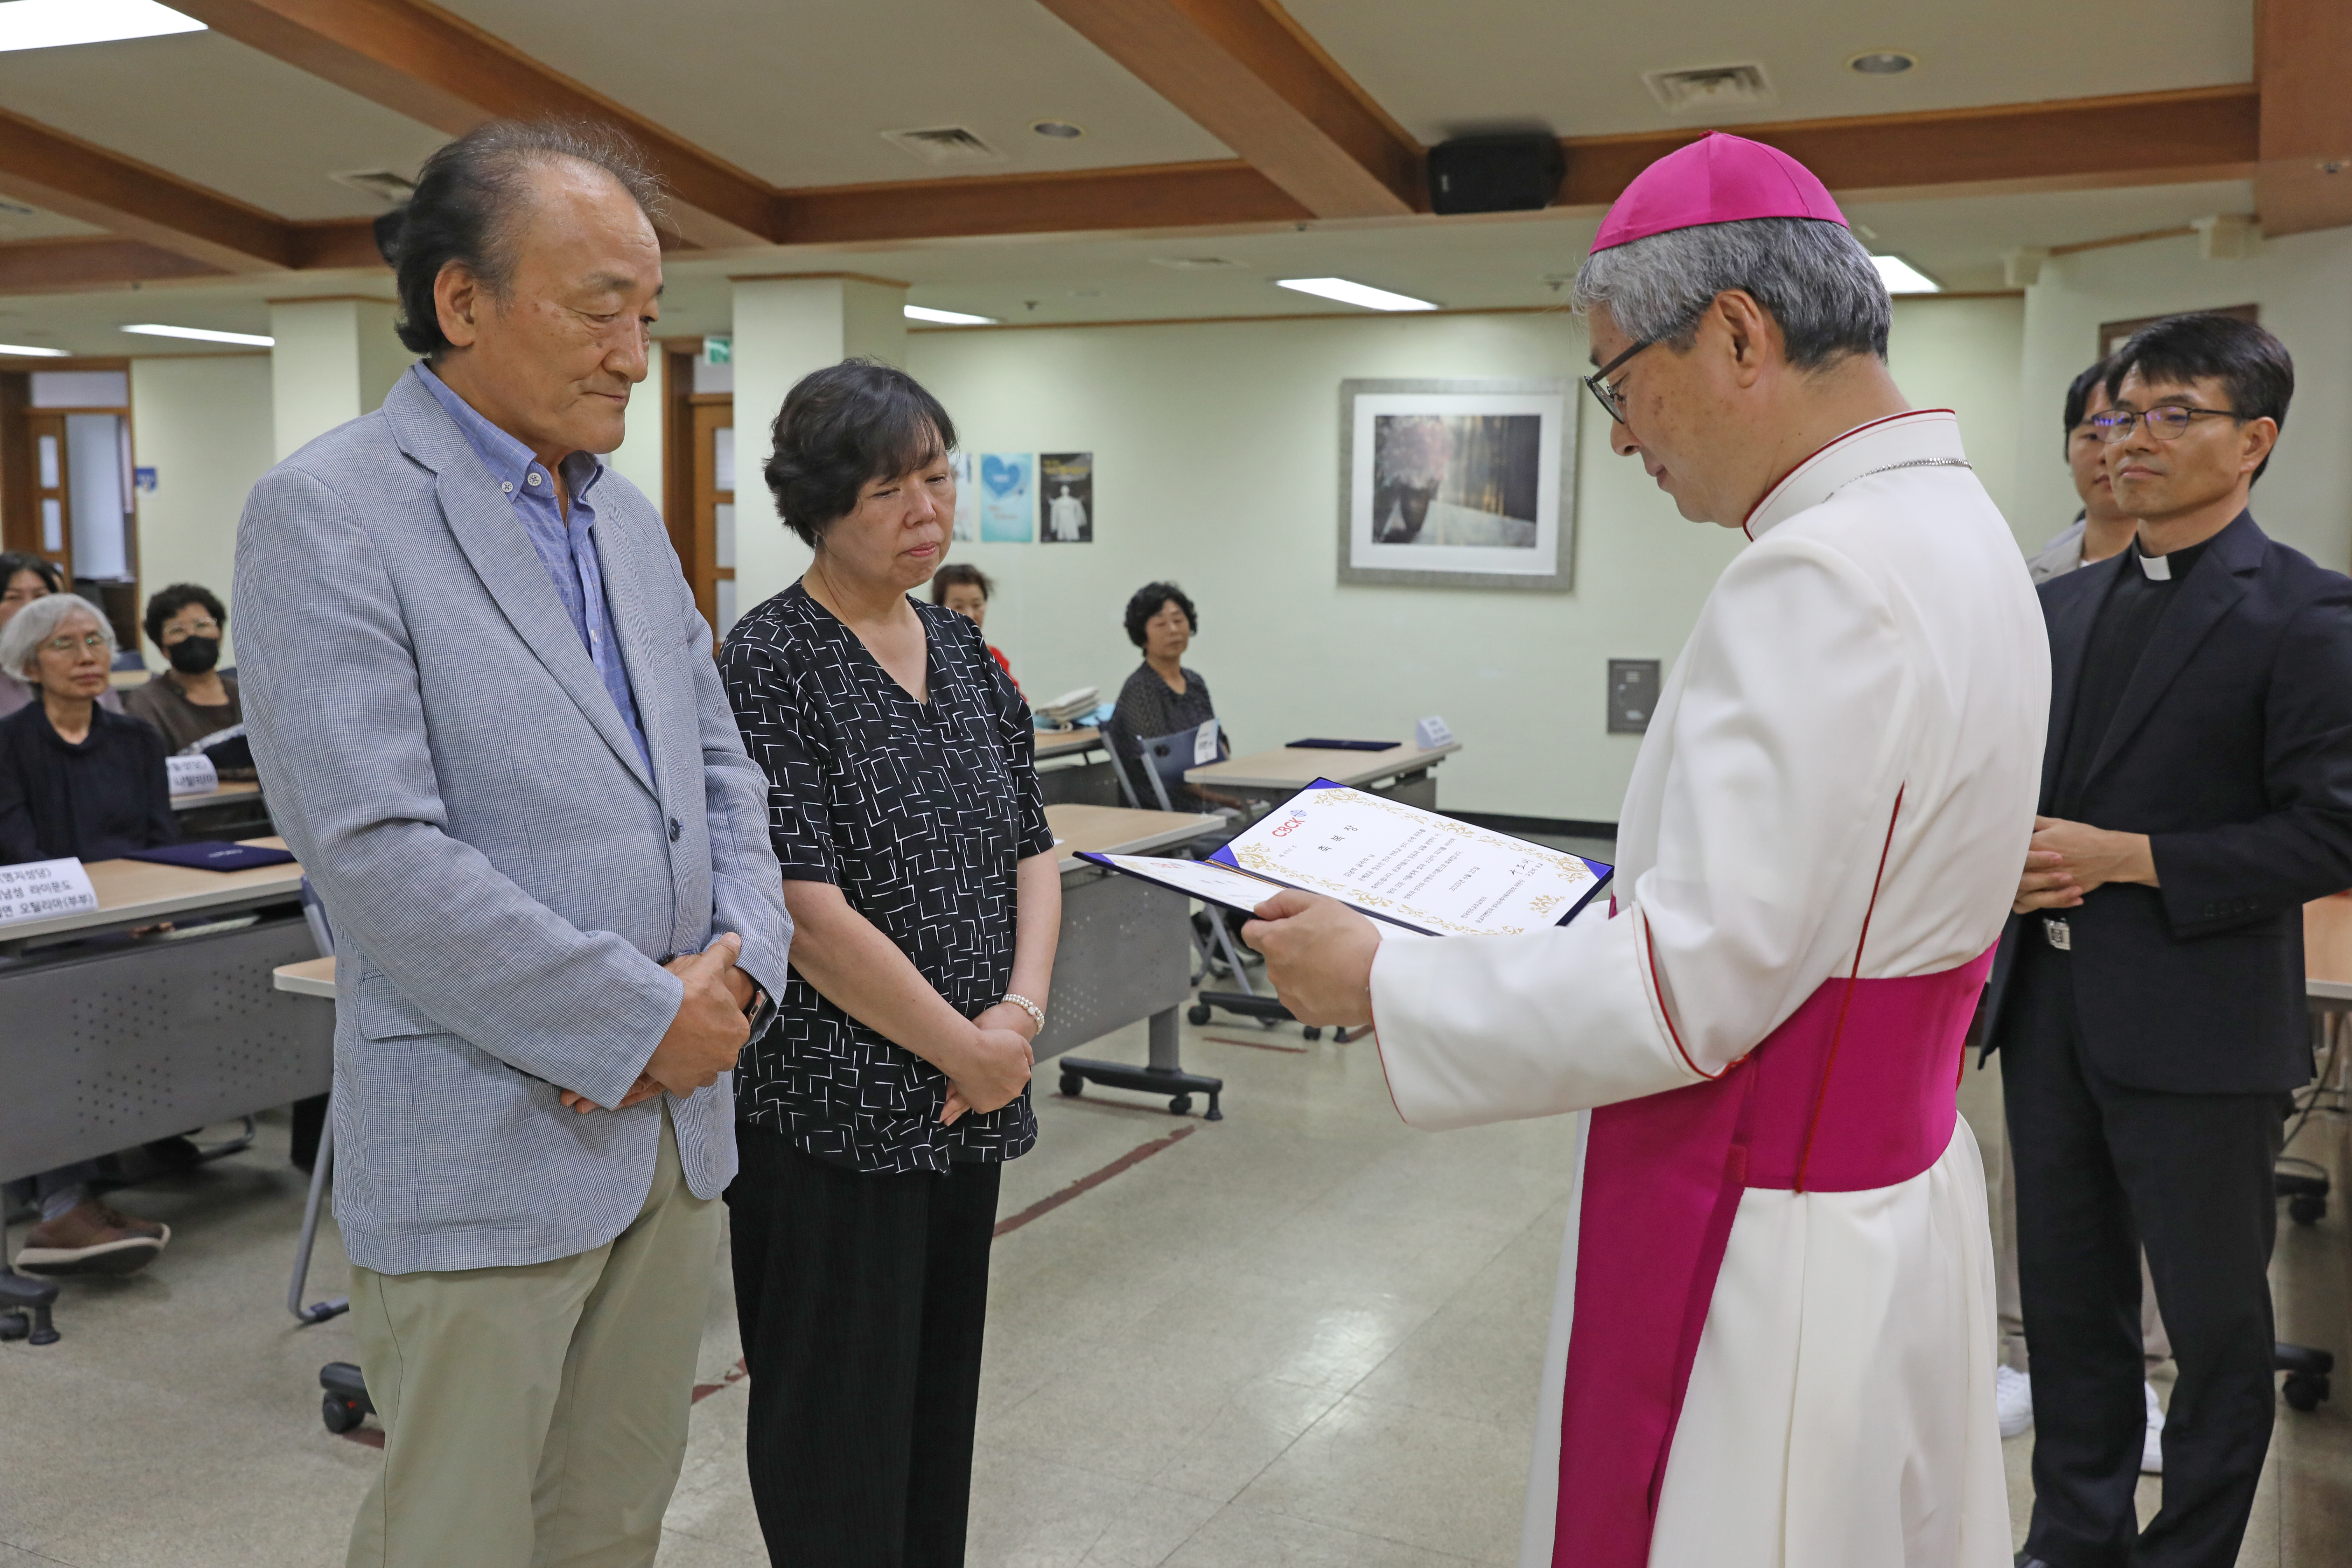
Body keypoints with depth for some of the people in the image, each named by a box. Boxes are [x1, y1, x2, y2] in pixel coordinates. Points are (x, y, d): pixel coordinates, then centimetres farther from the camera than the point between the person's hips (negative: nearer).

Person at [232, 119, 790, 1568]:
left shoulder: (628, 516, 13)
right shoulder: (326, 514, -11)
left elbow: (720, 768, 15)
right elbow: (378, 852, -19)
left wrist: (734, 959, -5)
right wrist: (644, 1021, -16)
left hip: (675, 1123, 7)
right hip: (488, 1155, -6)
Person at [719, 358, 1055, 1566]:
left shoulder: (960, 650, 9)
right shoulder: (771, 662, -13)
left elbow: (1031, 850, 10)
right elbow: (810, 912, -19)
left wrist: (1020, 1012, -6)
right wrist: (969, 1051, -13)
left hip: (966, 1104, 7)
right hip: (835, 1111, -7)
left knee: (938, 1385, 18)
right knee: (840, 1418, 6)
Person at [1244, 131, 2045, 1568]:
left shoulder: (1826, 580, -25)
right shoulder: (1952, 531, 8)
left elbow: (1690, 991, -25)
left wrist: (1379, 982, -14)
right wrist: (1619, 906, 12)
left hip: (1771, 1270, -10)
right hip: (1892, 1204, 10)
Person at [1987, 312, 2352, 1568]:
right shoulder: (2065, 605, 11)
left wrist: (2124, 858, -19)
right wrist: (2009, 856, -4)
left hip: (2196, 1028, -6)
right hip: (2047, 1004, 6)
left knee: (2215, 1324, 10)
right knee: (2068, 1300, 17)